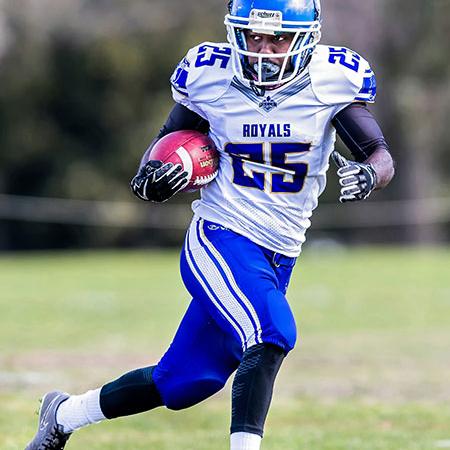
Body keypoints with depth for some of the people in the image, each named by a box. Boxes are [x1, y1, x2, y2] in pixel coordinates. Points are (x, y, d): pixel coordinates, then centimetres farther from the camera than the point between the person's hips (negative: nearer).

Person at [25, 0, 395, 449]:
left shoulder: (333, 82, -6)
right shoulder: (209, 76, -5)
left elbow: (382, 156, -5)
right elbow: (168, 140, 8)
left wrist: (369, 174, -29)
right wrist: (150, 179, -15)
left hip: (278, 259, 3)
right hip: (220, 239, -3)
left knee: (181, 382, 10)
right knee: (270, 334, -31)